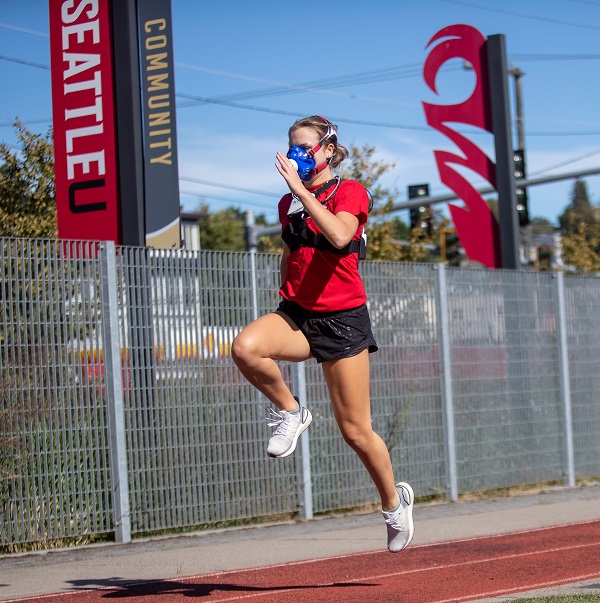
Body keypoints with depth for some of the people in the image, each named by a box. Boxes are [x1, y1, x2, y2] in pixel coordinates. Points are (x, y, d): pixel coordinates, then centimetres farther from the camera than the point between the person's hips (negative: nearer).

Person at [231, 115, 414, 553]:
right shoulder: (288, 203, 11)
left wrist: (302, 191, -25)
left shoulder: (350, 192, -5)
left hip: (342, 318, -4)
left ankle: (395, 501, 26)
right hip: (297, 313, 4)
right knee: (245, 348, -31)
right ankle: (290, 411, -4)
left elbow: (339, 235, -26)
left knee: (355, 430, 1)